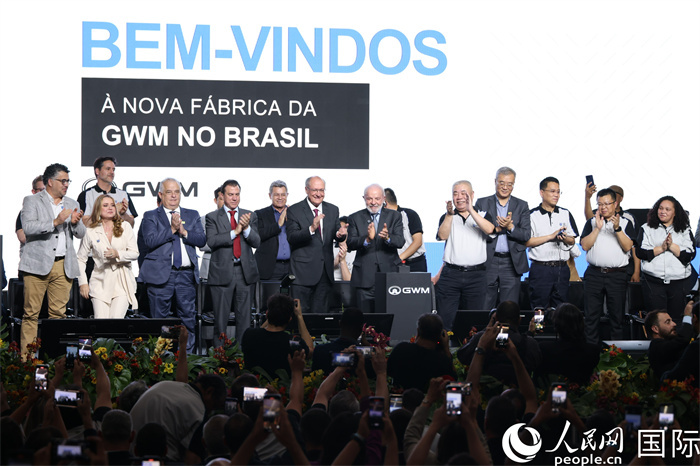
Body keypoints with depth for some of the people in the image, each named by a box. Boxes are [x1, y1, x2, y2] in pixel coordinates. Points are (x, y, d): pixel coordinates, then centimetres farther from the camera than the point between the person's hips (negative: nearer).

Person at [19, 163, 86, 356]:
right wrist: (56, 222, -20)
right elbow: (28, 227, -12)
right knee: (31, 312, -5)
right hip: (38, 264, -4)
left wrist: (75, 223, -7)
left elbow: (81, 234, 15)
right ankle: (26, 354, -3)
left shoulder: (71, 204, 18)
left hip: (63, 266, 4)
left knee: (58, 313, 1)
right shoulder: (32, 201, 3)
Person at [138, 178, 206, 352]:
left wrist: (184, 232, -10)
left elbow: (202, 240, 4)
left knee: (188, 317, 3)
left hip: (186, 275, 3)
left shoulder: (192, 215, 16)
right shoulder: (151, 217, 6)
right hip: (161, 274, -3)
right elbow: (150, 241, -10)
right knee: (159, 319, 1)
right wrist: (171, 229, -14)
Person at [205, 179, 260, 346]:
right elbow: (211, 241, -12)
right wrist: (234, 232, -19)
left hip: (245, 272, 3)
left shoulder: (250, 216, 10)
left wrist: (246, 228, -17)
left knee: (244, 315, 6)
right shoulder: (213, 217, 2)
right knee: (221, 317, 2)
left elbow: (256, 242, 1)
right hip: (222, 273, -2)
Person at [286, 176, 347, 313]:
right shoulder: (294, 211, -3)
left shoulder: (333, 210, 13)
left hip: (325, 270, 4)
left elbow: (336, 232, 10)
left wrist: (340, 234, -15)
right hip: (303, 270, -4)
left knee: (320, 311, 7)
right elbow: (291, 238, -13)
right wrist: (311, 229, -28)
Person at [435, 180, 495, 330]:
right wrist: (449, 214, -17)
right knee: (445, 317, -5)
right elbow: (442, 236, -5)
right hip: (450, 274, 1)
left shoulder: (482, 215, 9)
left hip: (476, 276, -1)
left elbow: (489, 229, -12)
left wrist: (470, 210, -19)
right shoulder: (447, 217, 12)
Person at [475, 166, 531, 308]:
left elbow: (526, 236, 1)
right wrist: (497, 229, -15)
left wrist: (510, 227, -16)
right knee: (484, 308, 0)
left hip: (511, 264, 0)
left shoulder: (522, 206, 9)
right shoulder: (482, 203, 7)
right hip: (488, 263, 0)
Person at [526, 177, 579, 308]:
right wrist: (551, 236, -12)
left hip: (562, 268, 4)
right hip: (540, 268, -4)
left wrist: (564, 238, -9)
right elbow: (527, 242, -9)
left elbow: (572, 241, 13)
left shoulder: (565, 214, 12)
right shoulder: (532, 215, 0)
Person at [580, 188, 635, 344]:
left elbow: (628, 247, -6)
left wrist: (617, 229, -18)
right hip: (594, 274, 1)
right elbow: (585, 245, -1)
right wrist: (597, 228, -10)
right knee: (592, 315, 1)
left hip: (617, 275, -1)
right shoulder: (591, 222, 11)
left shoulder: (625, 223, 6)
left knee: (617, 316, 1)